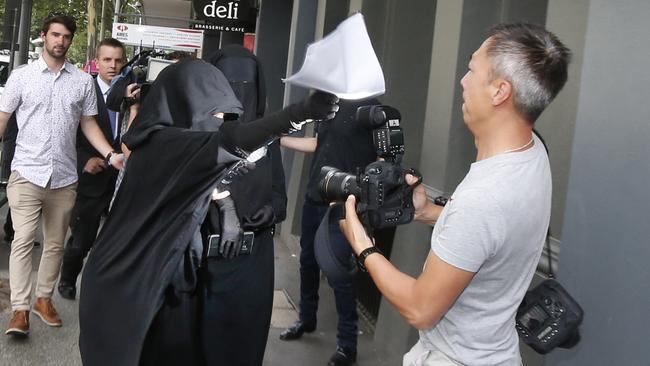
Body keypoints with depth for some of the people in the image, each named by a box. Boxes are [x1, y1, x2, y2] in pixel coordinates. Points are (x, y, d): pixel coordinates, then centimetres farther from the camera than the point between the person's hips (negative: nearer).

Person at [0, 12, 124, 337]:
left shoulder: (83, 81, 7)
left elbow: (88, 124, 12)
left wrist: (110, 154, -1)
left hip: (64, 177, 3)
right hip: (27, 172, -2)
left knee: (55, 243, 10)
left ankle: (44, 298, 24)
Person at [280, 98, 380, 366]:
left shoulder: (369, 108, -11)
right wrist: (280, 139, 18)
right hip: (314, 198, 8)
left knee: (339, 273, -3)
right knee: (308, 261, 18)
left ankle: (347, 344, 11)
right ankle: (306, 319, 39)